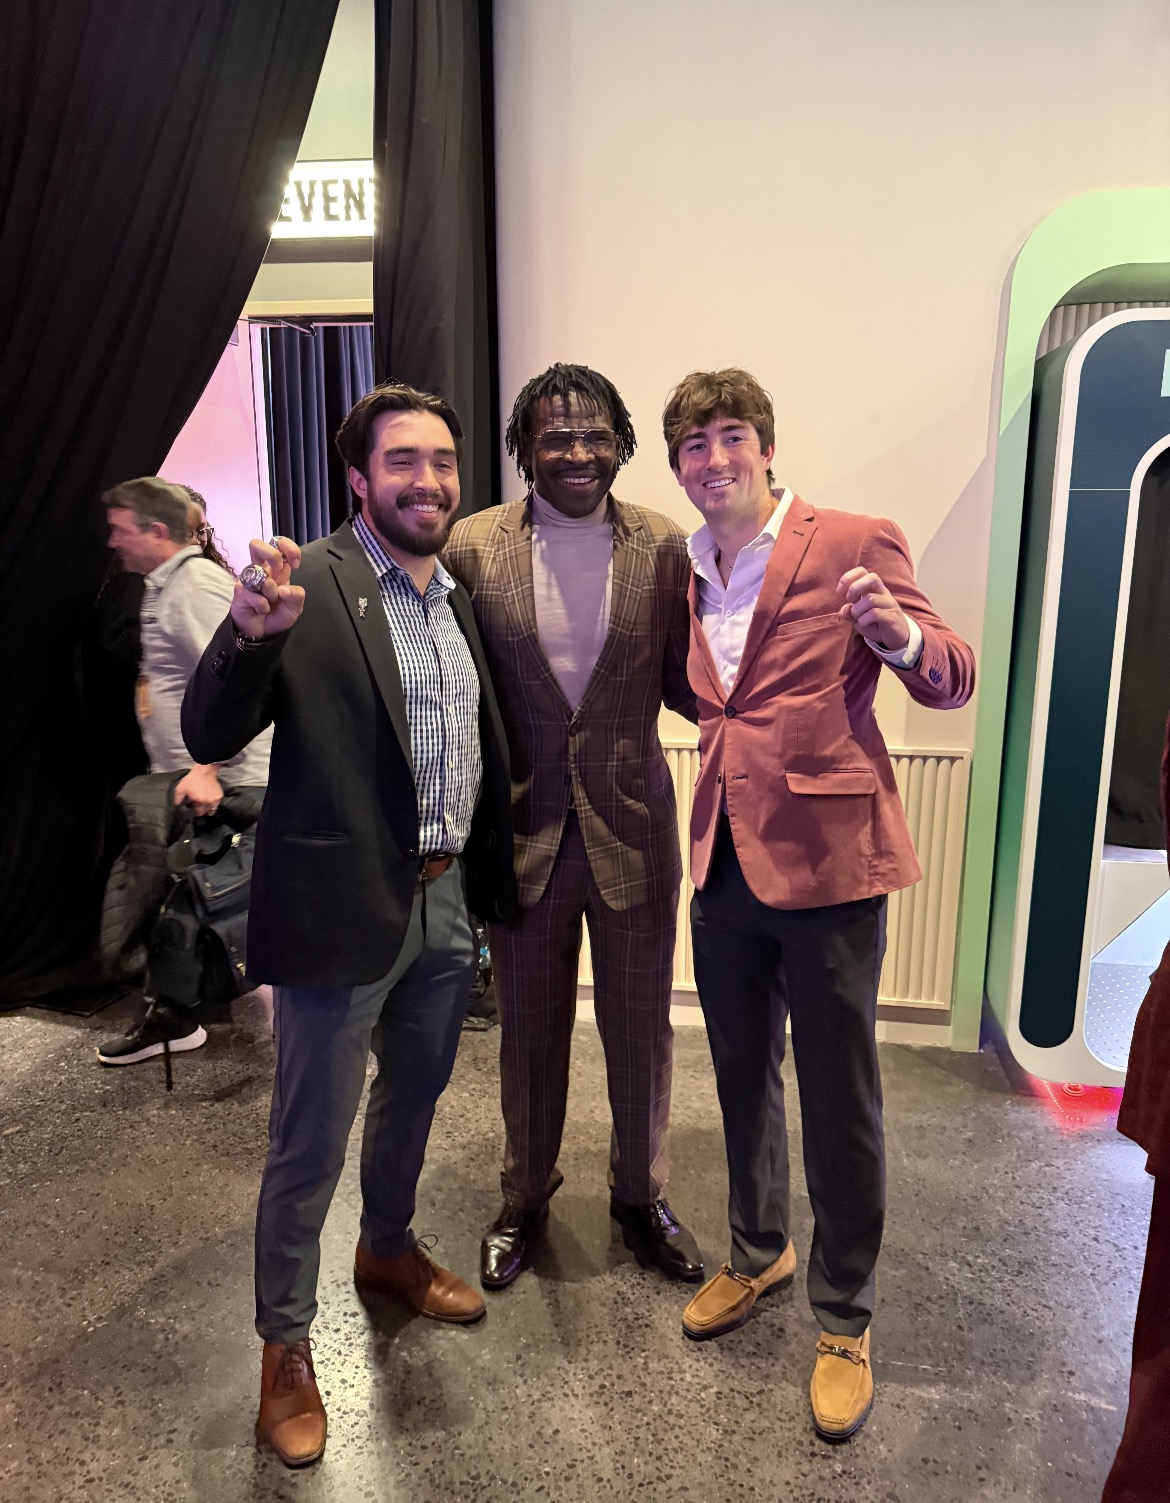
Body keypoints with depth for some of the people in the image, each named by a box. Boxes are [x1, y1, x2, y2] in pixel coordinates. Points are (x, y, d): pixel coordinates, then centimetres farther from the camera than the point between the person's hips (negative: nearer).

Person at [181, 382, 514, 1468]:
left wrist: (491, 879, 13)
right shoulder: (307, 583, -13)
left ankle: (388, 1249, 52)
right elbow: (208, 738, -18)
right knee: (309, 1144, 9)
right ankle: (284, 1346, 34)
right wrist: (251, 633, -36)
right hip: (342, 908, -6)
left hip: (444, 901, 7)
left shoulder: (462, 595, 7)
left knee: (412, 1099, 26)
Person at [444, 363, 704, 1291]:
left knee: (640, 1024, 15)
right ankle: (526, 1198, 42)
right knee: (529, 1029, 17)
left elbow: (683, 683, 2)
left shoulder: (663, 546, -3)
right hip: (523, 828, 0)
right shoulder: (474, 547, -5)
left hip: (632, 825, 1)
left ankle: (641, 1193, 41)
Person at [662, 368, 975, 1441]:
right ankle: (759, 1254, 44)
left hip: (826, 863, -5)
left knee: (840, 1099, 7)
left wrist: (899, 638, -27)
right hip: (724, 865, 6)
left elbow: (955, 682, -7)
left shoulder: (855, 544, -7)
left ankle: (845, 1321, 30)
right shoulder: (686, 572, 10)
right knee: (742, 1079, 20)